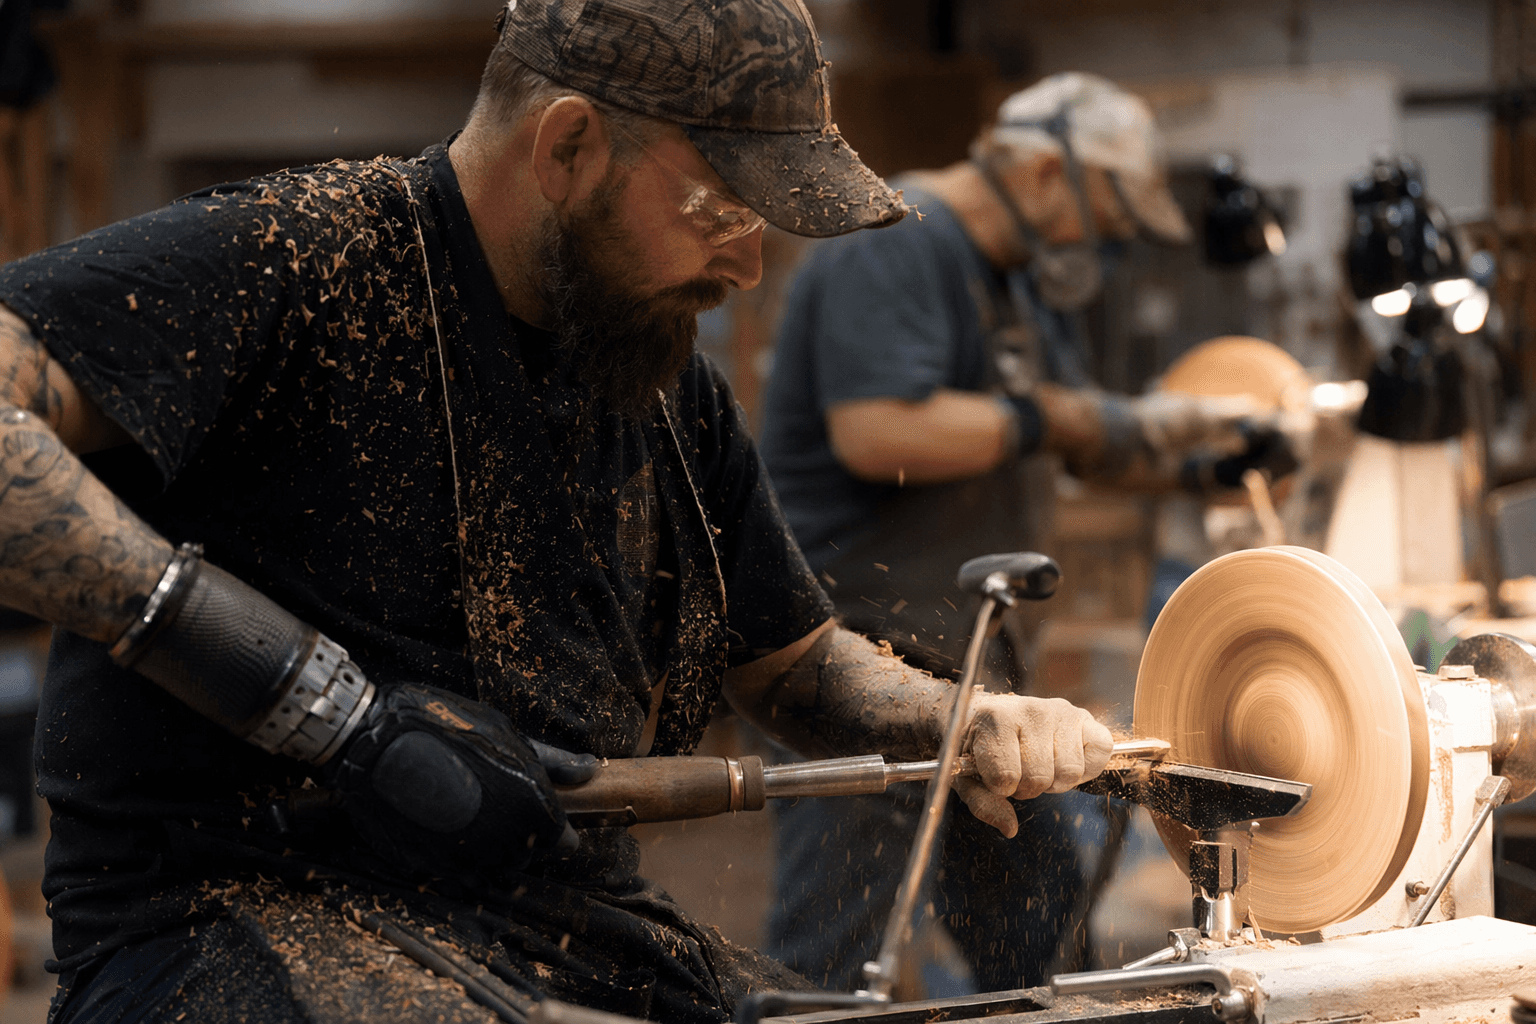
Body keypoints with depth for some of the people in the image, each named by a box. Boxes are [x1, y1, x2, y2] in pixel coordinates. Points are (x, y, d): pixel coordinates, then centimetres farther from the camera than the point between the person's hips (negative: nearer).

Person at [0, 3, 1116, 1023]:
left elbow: (795, 661, 31)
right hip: (240, 914, -8)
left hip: (583, 920, 8)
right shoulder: (288, 260, -10)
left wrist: (969, 722, 8)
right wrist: (319, 701, -27)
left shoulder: (678, 400, 16)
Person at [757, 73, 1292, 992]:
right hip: (862, 638, -10)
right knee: (830, 951, -10)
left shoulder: (1026, 278, 19)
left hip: (979, 656, 10)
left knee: (1041, 887, 14)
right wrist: (1043, 421, -20)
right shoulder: (894, 250, -14)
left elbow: (1084, 438, 29)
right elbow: (876, 432, -28)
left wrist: (1194, 456, 11)